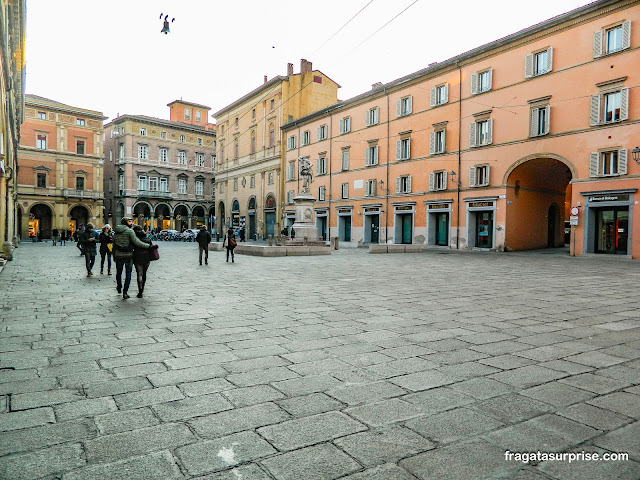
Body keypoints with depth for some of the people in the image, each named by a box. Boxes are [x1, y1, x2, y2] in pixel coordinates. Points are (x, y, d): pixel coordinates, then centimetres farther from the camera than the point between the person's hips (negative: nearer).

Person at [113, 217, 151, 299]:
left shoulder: (116, 232, 6)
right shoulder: (129, 231, -12)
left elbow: (114, 245, 12)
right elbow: (136, 242, -20)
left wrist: (114, 256, 20)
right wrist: (148, 246, -16)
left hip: (118, 255, 5)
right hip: (128, 255, -4)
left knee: (118, 272, 22)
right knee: (128, 274, 5)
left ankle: (119, 288, 42)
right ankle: (125, 293, 2)